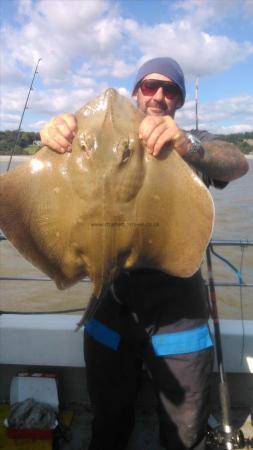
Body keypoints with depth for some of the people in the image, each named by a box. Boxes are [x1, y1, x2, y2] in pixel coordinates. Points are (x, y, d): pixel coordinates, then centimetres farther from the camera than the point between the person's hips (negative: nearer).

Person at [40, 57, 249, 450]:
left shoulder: (194, 145, 4)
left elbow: (238, 164, -17)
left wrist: (187, 144, -38)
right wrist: (57, 137, -32)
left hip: (177, 312, -1)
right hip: (111, 307, 2)